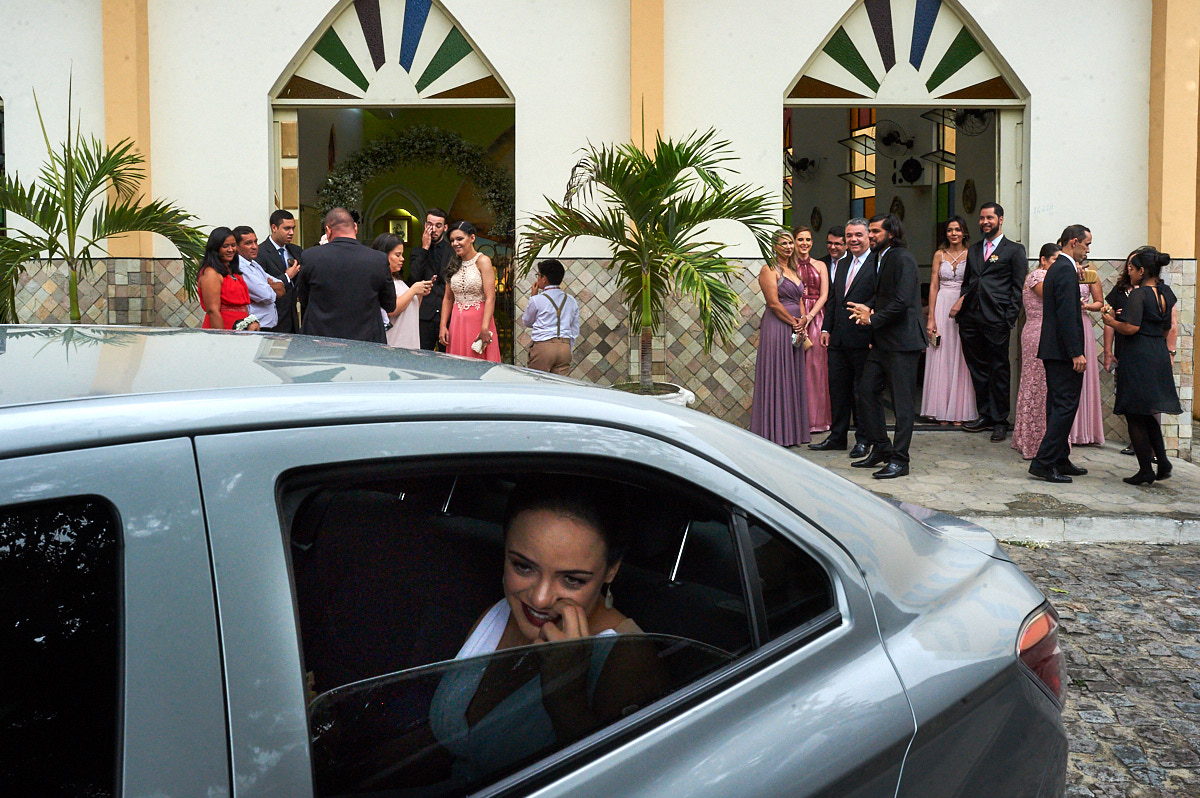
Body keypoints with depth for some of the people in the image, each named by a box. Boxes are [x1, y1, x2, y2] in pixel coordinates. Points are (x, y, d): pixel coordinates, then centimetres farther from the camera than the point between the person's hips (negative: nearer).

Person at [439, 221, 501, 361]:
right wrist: (443, 326, 4)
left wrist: (484, 329, -22)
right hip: (457, 322, 5)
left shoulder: (482, 261, -7)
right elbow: (448, 298, 14)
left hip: (478, 321, -5)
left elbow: (490, 298, -14)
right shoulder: (454, 264, 12)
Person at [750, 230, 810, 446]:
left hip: (795, 329, 8)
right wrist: (794, 323, -8)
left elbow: (800, 301, 17)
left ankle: (791, 432, 16)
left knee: (793, 378, 9)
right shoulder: (769, 269, -7)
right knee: (777, 378, -5)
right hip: (776, 328, -8)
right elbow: (774, 303, -14)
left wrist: (803, 323, 0)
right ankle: (775, 433, 1)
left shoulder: (793, 270, 18)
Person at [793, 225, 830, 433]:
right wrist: (796, 318, -13)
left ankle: (816, 418, 5)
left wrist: (809, 316, -11)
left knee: (815, 364, -1)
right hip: (794, 318, -1)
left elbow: (824, 295, 4)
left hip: (815, 318, 1)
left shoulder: (820, 266, 12)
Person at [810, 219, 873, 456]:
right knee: (838, 388, 13)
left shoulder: (878, 265, -9)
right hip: (838, 339, 7)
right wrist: (826, 329, 11)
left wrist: (875, 335, -19)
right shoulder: (842, 264, 15)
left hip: (863, 339, -7)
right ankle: (837, 436, 23)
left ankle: (863, 439, 16)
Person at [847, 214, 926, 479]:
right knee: (867, 390, 11)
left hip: (902, 341, -10)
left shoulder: (903, 259, -14)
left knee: (903, 402, -3)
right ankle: (881, 448, 23)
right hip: (883, 341, 10)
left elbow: (902, 302, -22)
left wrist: (872, 319, -13)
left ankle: (899, 459, 2)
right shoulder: (880, 258, 16)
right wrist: (869, 308, 3)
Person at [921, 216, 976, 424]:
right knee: (941, 358, 2)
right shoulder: (940, 255, 7)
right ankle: (942, 411, 8)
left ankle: (959, 411, 7)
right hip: (942, 307, 2)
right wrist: (931, 318, -2)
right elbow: (933, 286, 5)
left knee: (961, 359, 1)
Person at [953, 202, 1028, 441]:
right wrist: (962, 299, 5)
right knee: (977, 368, 10)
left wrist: (1010, 319, -9)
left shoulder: (1014, 250, 3)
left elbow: (1017, 288, -1)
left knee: (998, 370, 0)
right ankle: (984, 415, 20)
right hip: (971, 318, 5)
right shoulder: (973, 249, 19)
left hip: (996, 320, -5)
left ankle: (1000, 421, 8)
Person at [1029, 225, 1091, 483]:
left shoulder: (1057, 268, 18)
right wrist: (1076, 353, -22)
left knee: (1058, 406, 13)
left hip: (1053, 351, 11)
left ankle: (1059, 460, 19)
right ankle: (1043, 462, -9)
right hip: (1063, 351, -11)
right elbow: (1067, 315, -21)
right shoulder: (1066, 270, -14)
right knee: (1066, 406, -9)